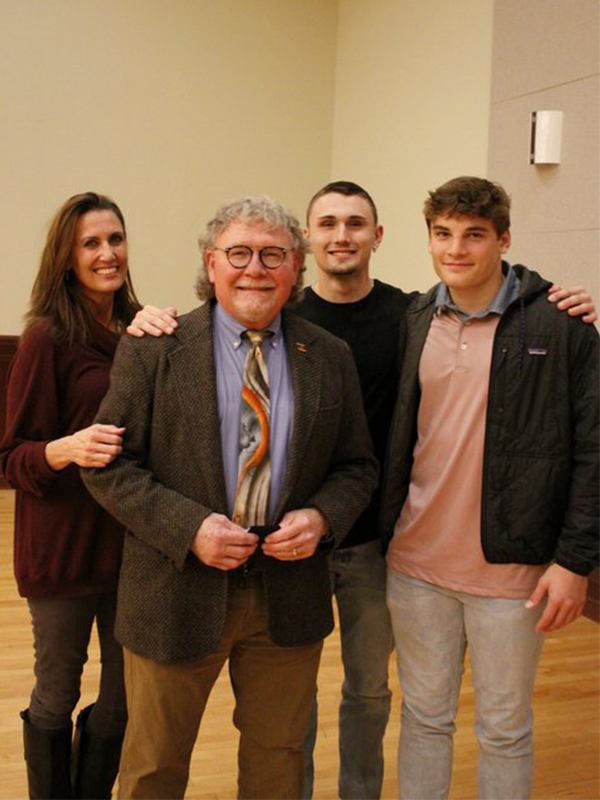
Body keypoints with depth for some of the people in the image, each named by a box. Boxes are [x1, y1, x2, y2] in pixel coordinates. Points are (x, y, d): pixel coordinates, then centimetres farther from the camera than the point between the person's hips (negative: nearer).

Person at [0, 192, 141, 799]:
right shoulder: (49, 337, -11)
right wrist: (66, 449, -30)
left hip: (130, 540, 5)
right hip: (65, 545, -5)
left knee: (126, 697, 15)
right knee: (56, 698, 10)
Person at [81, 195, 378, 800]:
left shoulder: (330, 358, 3)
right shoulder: (151, 351, -5)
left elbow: (357, 466, 8)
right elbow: (108, 466, -7)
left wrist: (321, 517, -12)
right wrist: (189, 528, -19)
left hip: (289, 596, 3)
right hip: (177, 592, -2)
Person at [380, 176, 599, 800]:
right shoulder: (413, 323, 4)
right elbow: (392, 443, 9)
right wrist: (379, 533, 6)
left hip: (511, 570, -3)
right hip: (416, 565, 3)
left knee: (504, 730, 13)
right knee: (424, 718, 18)